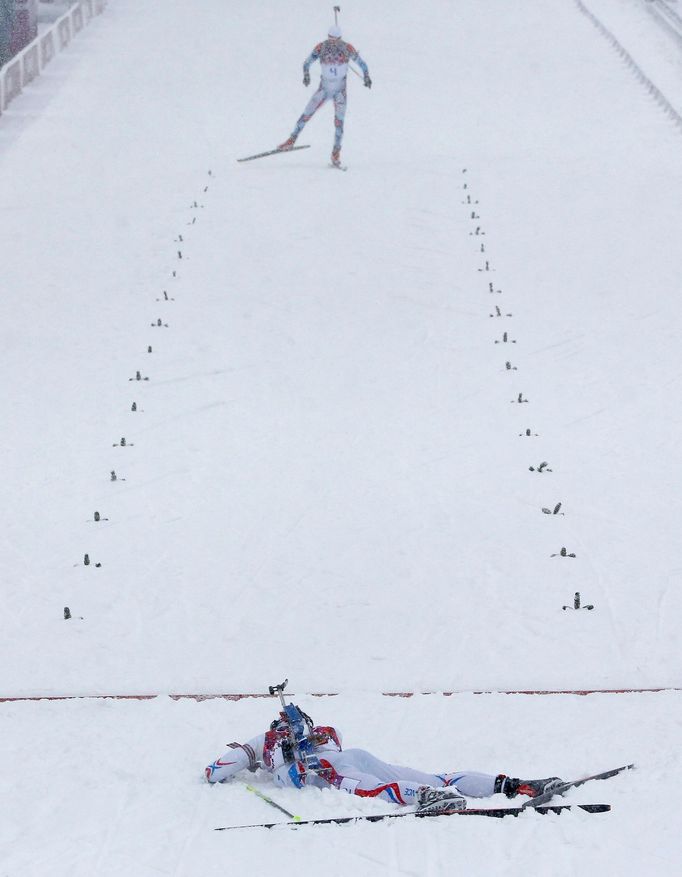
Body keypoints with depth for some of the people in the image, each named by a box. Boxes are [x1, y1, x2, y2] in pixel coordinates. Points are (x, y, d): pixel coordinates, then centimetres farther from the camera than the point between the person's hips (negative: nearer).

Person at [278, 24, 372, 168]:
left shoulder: (347, 48, -10)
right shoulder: (320, 47, -10)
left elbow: (361, 63, -2)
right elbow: (307, 63, -7)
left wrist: (366, 77, -19)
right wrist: (306, 76, -27)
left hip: (340, 91, -1)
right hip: (324, 88, 1)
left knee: (339, 121, -9)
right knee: (306, 115, -5)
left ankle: (336, 153, -1)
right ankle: (291, 140, 7)